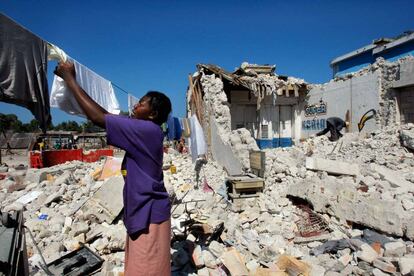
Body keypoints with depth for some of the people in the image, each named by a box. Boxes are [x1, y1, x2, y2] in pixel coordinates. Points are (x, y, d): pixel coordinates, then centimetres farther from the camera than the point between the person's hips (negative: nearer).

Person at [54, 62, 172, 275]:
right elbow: (109, 116, 13)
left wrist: (69, 79, -10)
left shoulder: (147, 129, -21)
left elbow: (97, 117, -21)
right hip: (142, 212, 10)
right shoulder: (144, 131, 7)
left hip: (149, 214, -9)